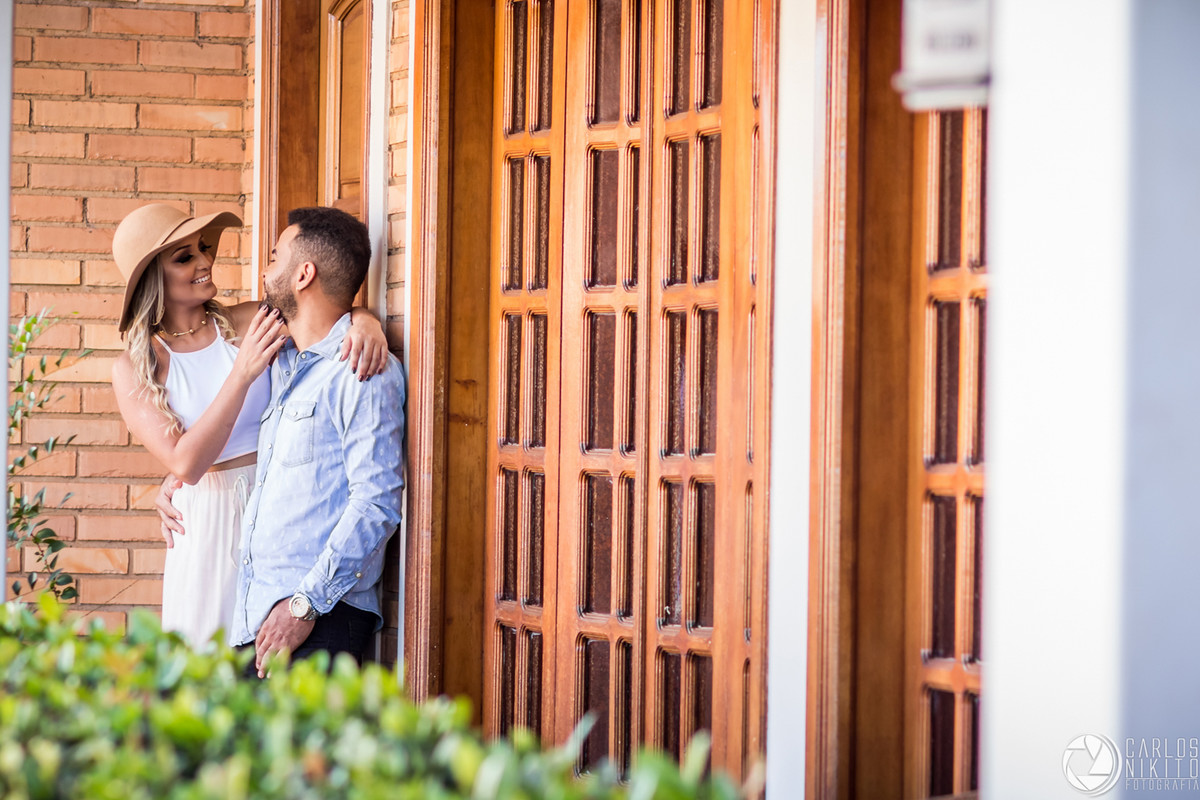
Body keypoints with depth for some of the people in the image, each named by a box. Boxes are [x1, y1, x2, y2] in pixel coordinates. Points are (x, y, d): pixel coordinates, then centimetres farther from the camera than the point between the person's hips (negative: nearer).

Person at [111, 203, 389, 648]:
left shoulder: (245, 324, 3)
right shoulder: (135, 369, -2)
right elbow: (186, 463, -13)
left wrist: (365, 322, -24)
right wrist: (243, 373, -20)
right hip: (209, 523, -1)